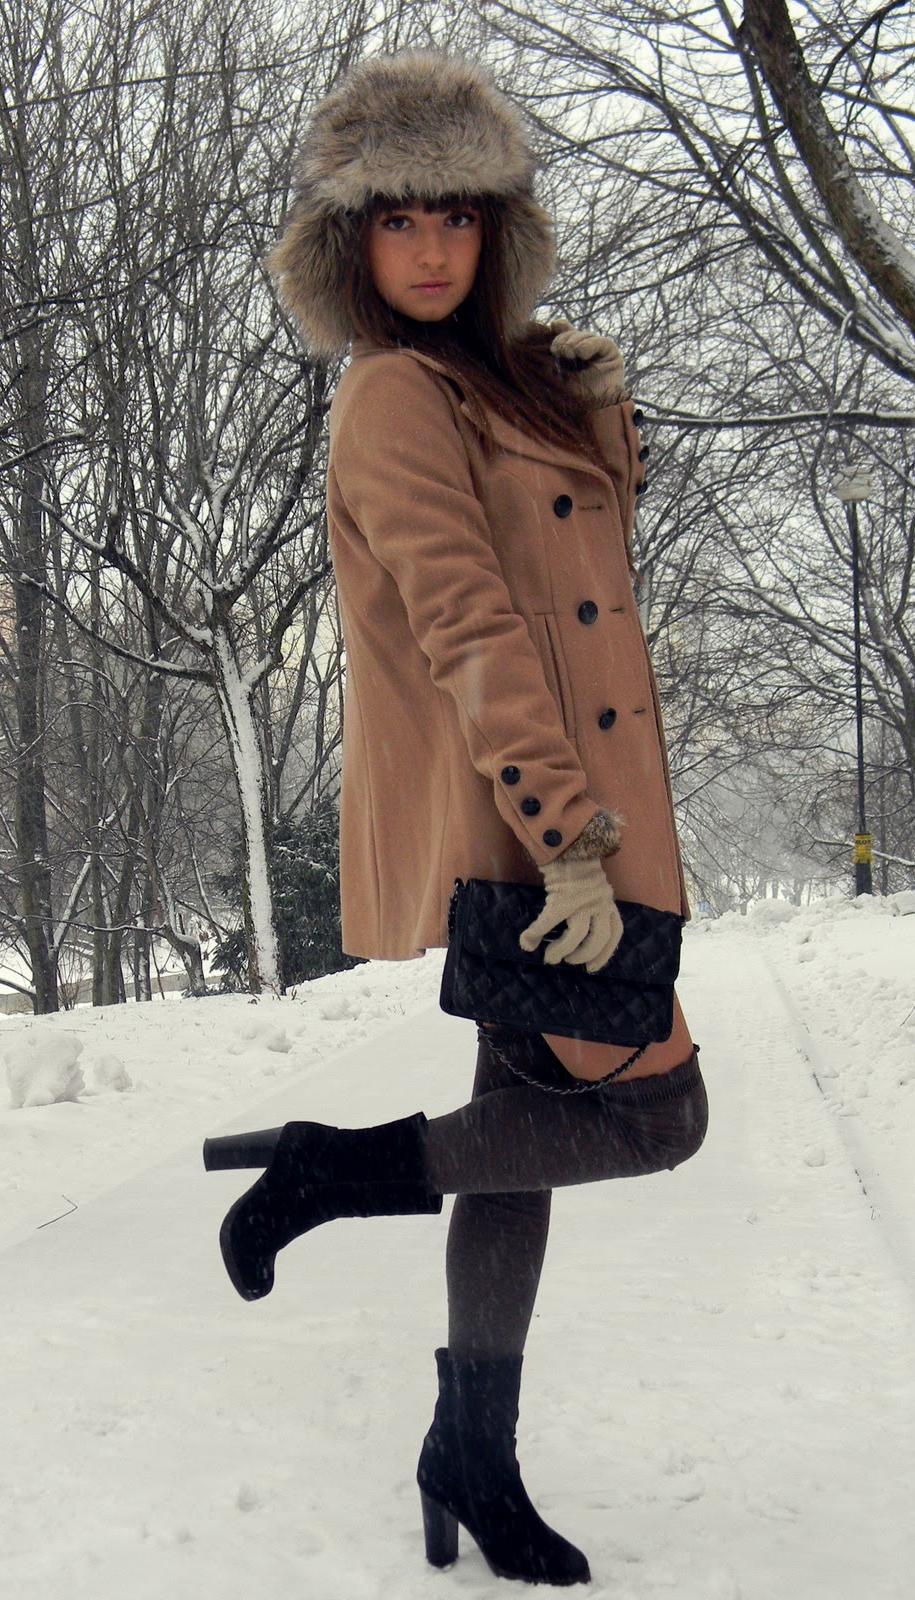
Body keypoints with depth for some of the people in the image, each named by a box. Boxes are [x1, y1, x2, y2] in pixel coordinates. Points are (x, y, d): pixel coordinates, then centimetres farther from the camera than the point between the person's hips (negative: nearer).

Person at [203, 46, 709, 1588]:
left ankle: (472, 1458, 24)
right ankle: (342, 1164, 2)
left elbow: (596, 534, 27)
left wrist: (599, 406, 10)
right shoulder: (396, 396, -10)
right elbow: (470, 627, -22)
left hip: (545, 823, 9)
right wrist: (573, 839, -27)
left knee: (528, 1124, 12)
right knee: (653, 1112, -8)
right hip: (506, 824, -9)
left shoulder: (507, 383, 19)